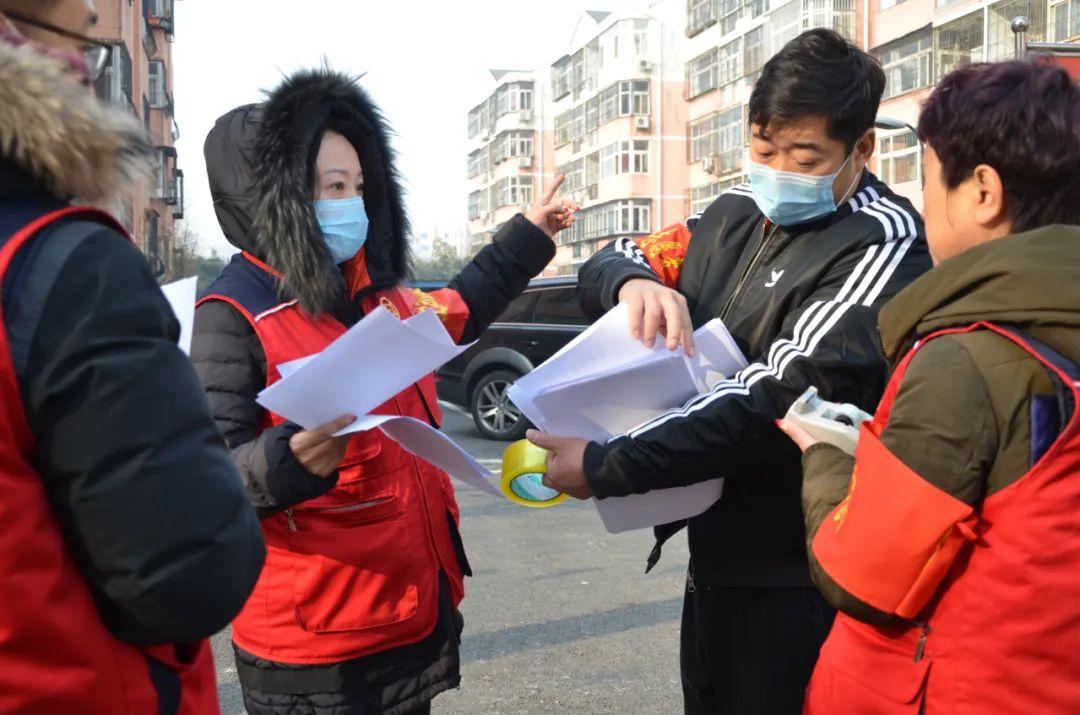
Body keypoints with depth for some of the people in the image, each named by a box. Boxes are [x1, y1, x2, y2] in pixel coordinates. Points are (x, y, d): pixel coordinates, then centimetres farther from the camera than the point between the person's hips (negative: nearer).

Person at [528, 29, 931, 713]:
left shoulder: (882, 243, -17)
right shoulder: (735, 214, 6)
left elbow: (782, 397, -26)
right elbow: (605, 264, 10)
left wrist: (604, 468, -24)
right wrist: (635, 280, -15)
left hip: (796, 576, -7)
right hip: (713, 552, 7)